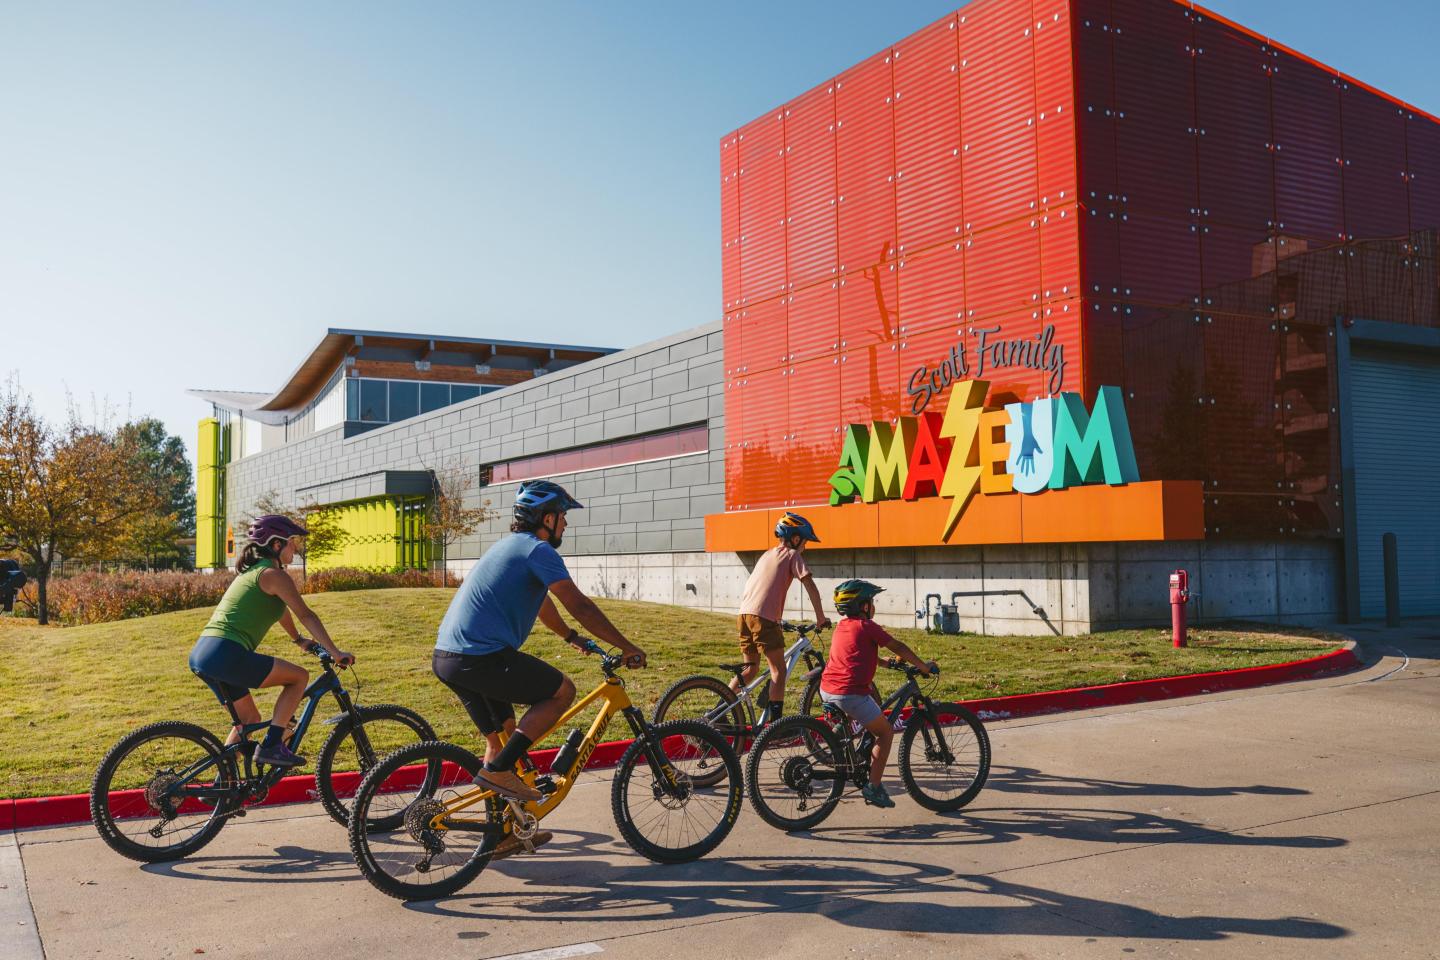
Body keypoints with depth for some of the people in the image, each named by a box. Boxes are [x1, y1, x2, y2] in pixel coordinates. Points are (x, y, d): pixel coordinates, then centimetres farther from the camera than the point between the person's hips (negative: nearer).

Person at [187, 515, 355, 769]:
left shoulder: (251, 571, 25)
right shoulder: (273, 574, -4)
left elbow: (279, 608, 38)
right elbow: (305, 615, -8)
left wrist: (300, 640, 49)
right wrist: (335, 652, -7)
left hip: (200, 654, 10)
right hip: (225, 655, -10)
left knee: (249, 719, 22)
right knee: (299, 677, -2)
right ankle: (271, 746, -5)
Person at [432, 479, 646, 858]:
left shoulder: (510, 546, 23)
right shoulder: (538, 550, -7)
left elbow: (540, 602, 37)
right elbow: (579, 605, -12)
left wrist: (572, 637, 47)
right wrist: (627, 647, -5)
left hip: (447, 658, 10)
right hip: (482, 658, -10)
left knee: (501, 736, 20)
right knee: (562, 691, 1)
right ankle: (499, 769, -5)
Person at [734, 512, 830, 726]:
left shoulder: (766, 555, 26)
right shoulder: (792, 555, 5)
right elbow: (811, 587, -3)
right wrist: (821, 618, 4)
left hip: (744, 614, 7)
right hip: (763, 617, -7)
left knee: (750, 669, 17)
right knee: (778, 670, 1)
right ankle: (775, 723, -2)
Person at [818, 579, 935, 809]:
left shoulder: (841, 627, 19)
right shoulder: (867, 626, -3)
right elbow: (898, 647, 0)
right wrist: (924, 667, 11)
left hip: (826, 690, 8)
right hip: (850, 693, -8)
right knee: (885, 732, 8)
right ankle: (873, 787, 3)